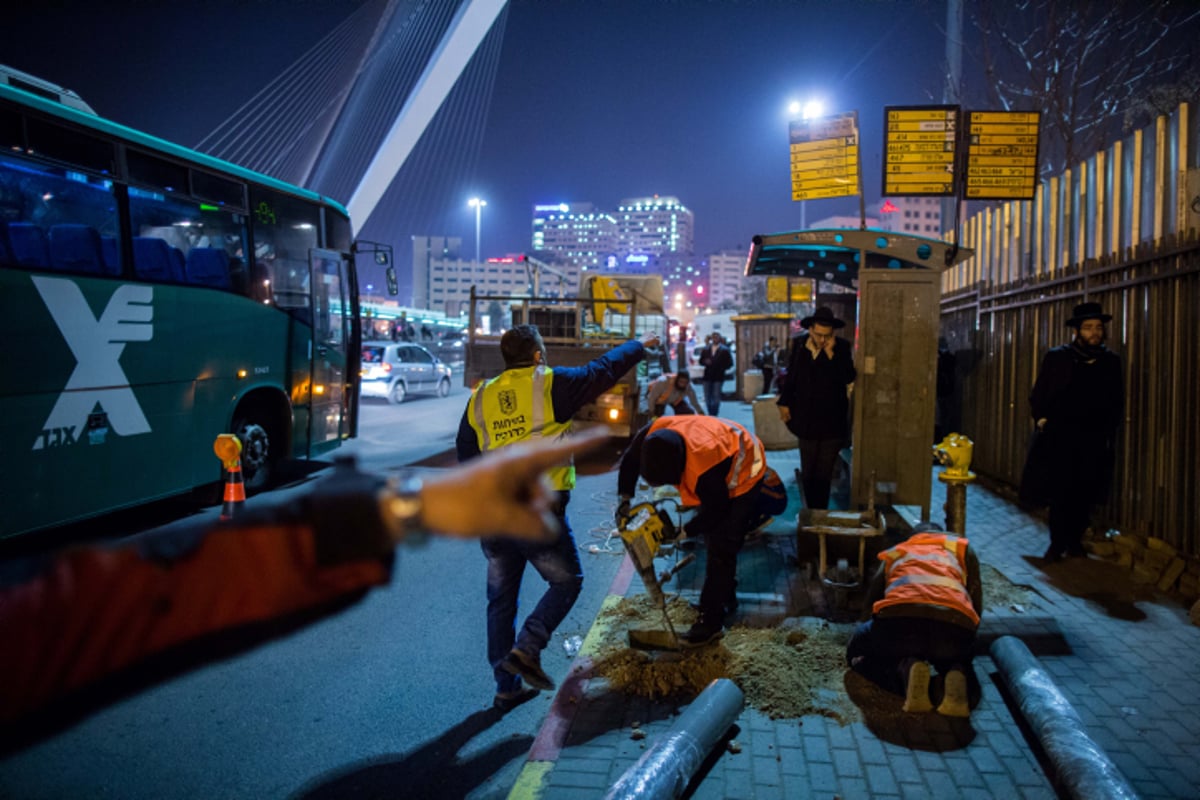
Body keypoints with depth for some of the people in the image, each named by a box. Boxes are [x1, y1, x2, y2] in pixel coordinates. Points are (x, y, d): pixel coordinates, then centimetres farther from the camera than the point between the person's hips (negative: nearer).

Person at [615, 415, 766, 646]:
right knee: (712, 538, 16)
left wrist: (683, 532, -19)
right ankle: (725, 595, 34)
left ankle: (711, 621, -5)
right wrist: (624, 499, -10)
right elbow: (630, 461, -5)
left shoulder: (704, 470, -44)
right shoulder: (653, 434, -26)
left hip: (742, 473, -8)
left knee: (721, 548, -11)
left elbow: (716, 511, -26)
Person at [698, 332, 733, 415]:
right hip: (707, 376, 3)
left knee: (716, 396, -6)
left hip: (718, 376, -3)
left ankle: (714, 414, 0)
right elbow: (701, 361, 12)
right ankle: (710, 414, 16)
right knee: (707, 396, 4)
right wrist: (705, 362, -8)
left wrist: (722, 368, -9)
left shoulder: (724, 350, 0)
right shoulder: (706, 349, 9)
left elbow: (729, 363, 1)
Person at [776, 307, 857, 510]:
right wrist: (784, 402, 9)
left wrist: (831, 354, -22)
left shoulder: (841, 348, -7)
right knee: (808, 472, 12)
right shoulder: (799, 344, 1)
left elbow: (849, 378, -19)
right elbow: (790, 376, 12)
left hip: (832, 422, -3)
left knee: (824, 474, 2)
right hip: (807, 420, 3)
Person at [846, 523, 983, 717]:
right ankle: (955, 674, -1)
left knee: (857, 651, 29)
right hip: (955, 624, 1)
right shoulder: (962, 547, 33)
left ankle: (905, 668, -4)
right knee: (954, 657, 38)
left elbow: (870, 604, 35)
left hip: (899, 618, -1)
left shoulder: (893, 552, 35)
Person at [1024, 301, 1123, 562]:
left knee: (1084, 493, 4)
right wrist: (1042, 420, -6)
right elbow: (1038, 396, 5)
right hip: (1061, 436, -2)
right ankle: (1057, 543, 7)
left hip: (1095, 440, 2)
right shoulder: (1057, 357, 2)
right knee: (1060, 492, -2)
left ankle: (1074, 540, 18)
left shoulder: (1111, 361, 8)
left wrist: (1109, 430, 6)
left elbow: (1117, 401, 15)